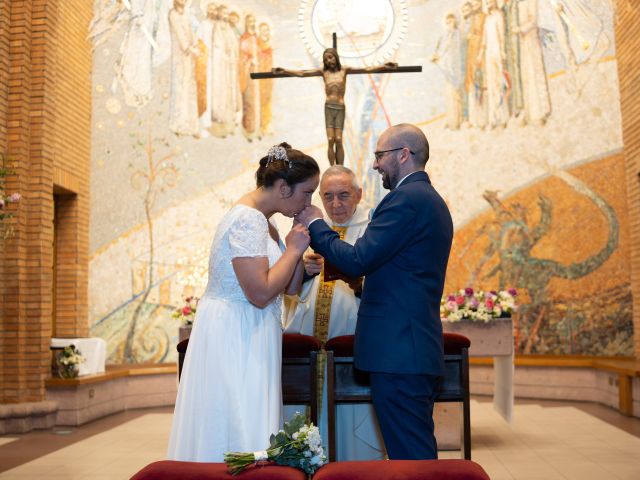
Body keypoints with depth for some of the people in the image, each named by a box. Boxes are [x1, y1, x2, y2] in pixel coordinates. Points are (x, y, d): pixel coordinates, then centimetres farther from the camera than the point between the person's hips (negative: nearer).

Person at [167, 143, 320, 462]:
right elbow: (260, 293, -23)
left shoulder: (261, 221, 13)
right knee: (239, 432, -5)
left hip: (245, 339, 10)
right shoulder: (248, 220, -17)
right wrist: (293, 249, -12)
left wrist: (299, 246, 2)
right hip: (234, 339, -10)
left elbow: (289, 287, 15)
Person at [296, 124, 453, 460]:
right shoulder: (431, 199, 19)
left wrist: (316, 225, -3)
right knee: (419, 451, 16)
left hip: (398, 351, -11)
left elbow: (357, 261, -18)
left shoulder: (406, 198, -14)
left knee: (408, 454, -4)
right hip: (419, 348, 11)